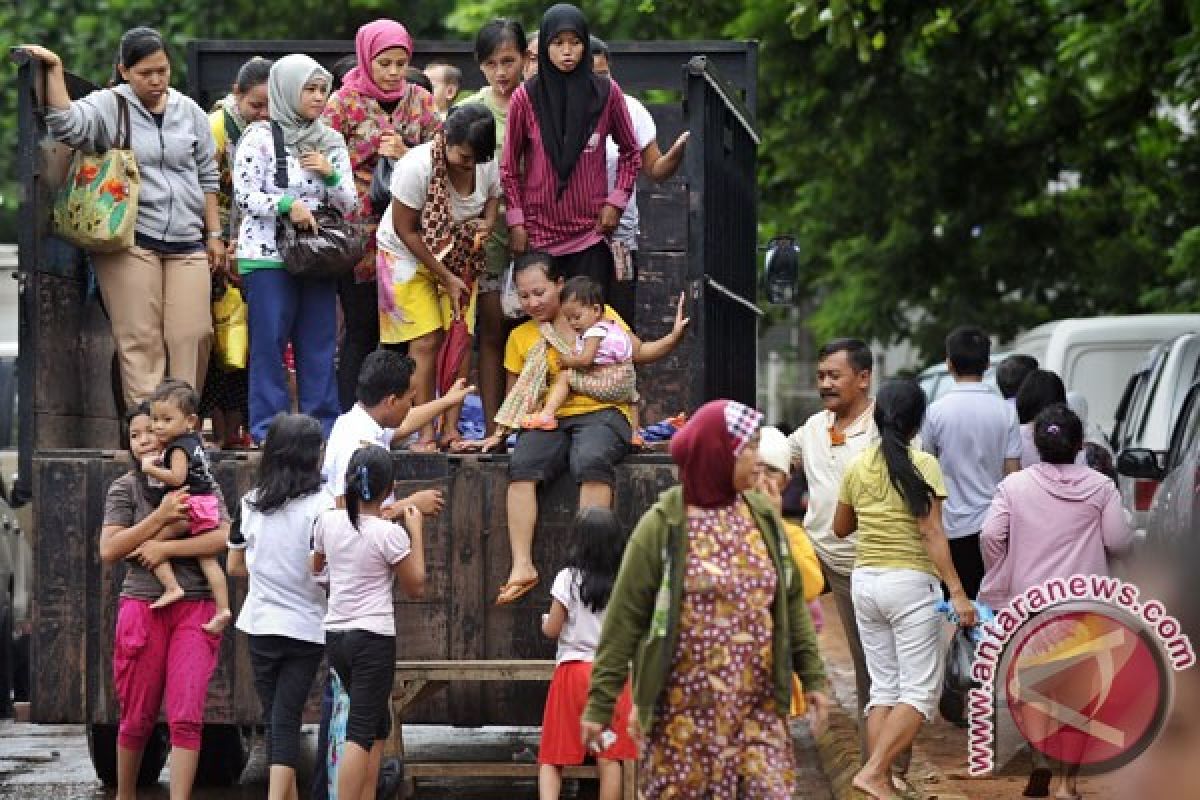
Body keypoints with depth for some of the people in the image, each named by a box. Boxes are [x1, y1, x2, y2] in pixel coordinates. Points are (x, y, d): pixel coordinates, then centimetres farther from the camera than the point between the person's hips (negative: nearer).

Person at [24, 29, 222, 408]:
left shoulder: (189, 112, 12)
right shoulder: (108, 106, 1)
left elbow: (207, 177, 17)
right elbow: (67, 124, -18)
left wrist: (214, 234, 14)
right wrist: (55, 70, -23)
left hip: (187, 244, 4)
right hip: (130, 241, -4)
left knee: (193, 335, -3)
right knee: (141, 341, -6)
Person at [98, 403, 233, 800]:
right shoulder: (126, 488, 5)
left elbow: (224, 537, -7)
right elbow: (109, 550, -6)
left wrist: (165, 547, -13)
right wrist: (161, 518, -14)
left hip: (195, 608, 0)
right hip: (142, 606, 0)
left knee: (186, 717, -10)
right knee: (138, 717, 7)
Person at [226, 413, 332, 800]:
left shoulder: (250, 503, 0)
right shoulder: (321, 505, -13)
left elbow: (235, 566, 9)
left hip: (261, 625, 3)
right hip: (306, 626, -3)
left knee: (275, 718, 14)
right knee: (287, 721, -2)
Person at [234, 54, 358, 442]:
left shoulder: (331, 141, 13)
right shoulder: (260, 137, -2)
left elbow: (349, 204, 13)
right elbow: (244, 196, -7)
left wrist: (330, 174, -6)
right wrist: (287, 204, -20)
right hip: (268, 254, -5)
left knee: (319, 344, 4)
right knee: (270, 343, -5)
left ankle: (324, 426, 8)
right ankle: (268, 429, -2)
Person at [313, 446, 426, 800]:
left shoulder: (328, 521, 1)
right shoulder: (390, 534, -13)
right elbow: (415, 588, -2)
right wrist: (416, 533, 4)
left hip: (336, 636, 6)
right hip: (373, 638, -6)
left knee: (378, 725, 20)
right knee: (361, 732, -7)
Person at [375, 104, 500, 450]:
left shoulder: (487, 165, -13)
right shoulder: (417, 165, -27)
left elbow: (492, 197, 10)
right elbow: (406, 230, -20)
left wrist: (487, 223, -16)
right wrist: (446, 278, -19)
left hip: (458, 258, 4)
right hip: (408, 256, -4)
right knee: (427, 340, -13)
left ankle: (451, 429, -2)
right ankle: (425, 433, -10)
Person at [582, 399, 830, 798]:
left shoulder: (763, 518, 6)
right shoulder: (663, 526, -8)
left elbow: (792, 601, 13)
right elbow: (624, 618, -7)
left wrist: (813, 677, 8)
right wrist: (600, 701, -10)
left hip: (757, 705, 4)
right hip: (684, 706, -4)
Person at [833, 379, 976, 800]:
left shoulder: (857, 466, 5)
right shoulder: (922, 464, -10)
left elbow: (840, 528, 17)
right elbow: (931, 533, -16)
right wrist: (957, 592, -18)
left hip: (865, 582, 6)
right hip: (910, 582, -6)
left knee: (884, 687, 12)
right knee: (920, 691, -1)